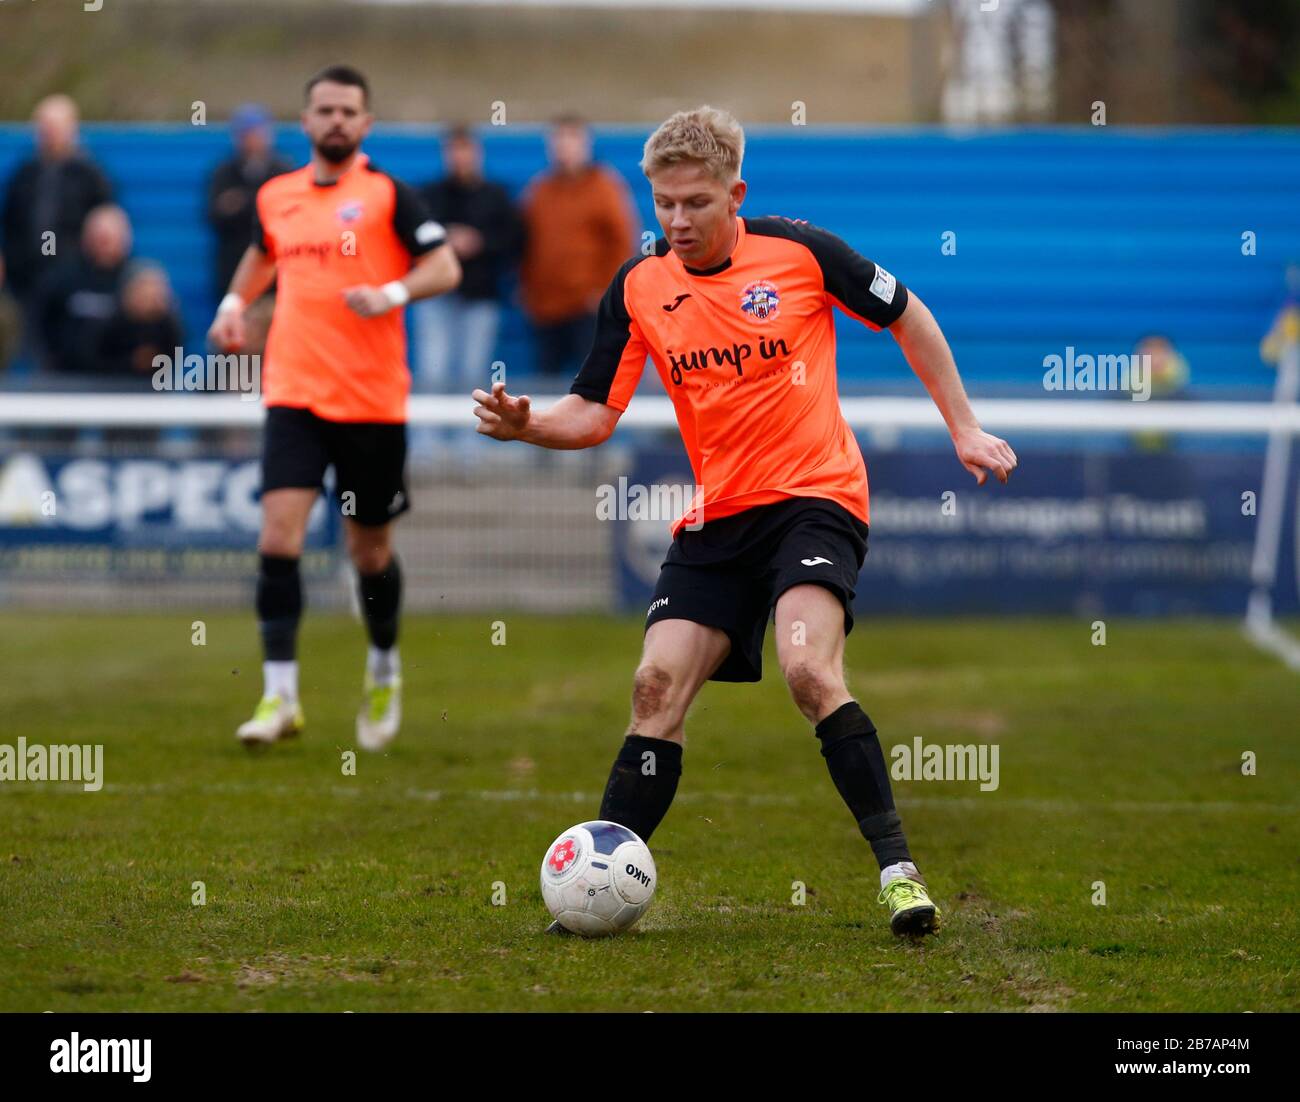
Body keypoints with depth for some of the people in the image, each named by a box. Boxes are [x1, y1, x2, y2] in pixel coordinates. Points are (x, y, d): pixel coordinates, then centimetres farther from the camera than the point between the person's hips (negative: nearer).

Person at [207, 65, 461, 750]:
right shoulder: (275, 197, 10)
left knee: (370, 551, 9)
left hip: (372, 401, -2)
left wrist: (392, 293, -23)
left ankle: (384, 671, 35)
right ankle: (280, 696, -11)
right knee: (278, 539, -13)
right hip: (293, 394, 2)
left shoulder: (388, 196, -3)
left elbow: (445, 268, -6)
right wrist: (234, 304, 13)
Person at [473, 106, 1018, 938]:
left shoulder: (798, 252, -7)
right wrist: (526, 423, -17)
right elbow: (594, 413, 4)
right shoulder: (638, 288, 2)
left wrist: (964, 428, 8)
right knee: (657, 686, -7)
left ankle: (898, 868, -21)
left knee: (809, 667, -26)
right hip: (715, 520, 4)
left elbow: (908, 317, 7)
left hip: (814, 497, -4)